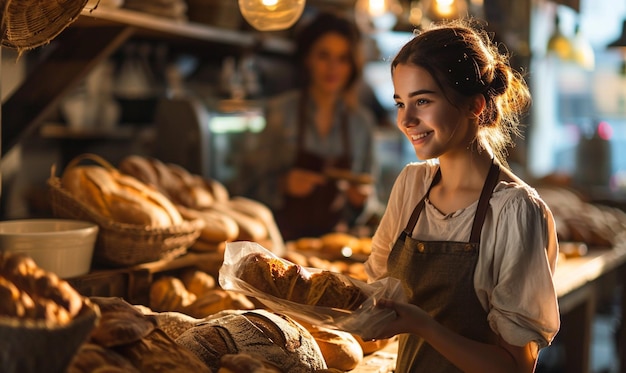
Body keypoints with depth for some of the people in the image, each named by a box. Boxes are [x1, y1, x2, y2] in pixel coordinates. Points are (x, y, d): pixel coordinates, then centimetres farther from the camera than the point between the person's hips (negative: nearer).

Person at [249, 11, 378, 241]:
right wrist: (284, 184, -15)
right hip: (282, 235, -2)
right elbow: (260, 185, 3)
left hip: (330, 237, 3)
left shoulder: (362, 121, 5)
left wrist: (360, 197, -4)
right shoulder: (280, 111, -1)